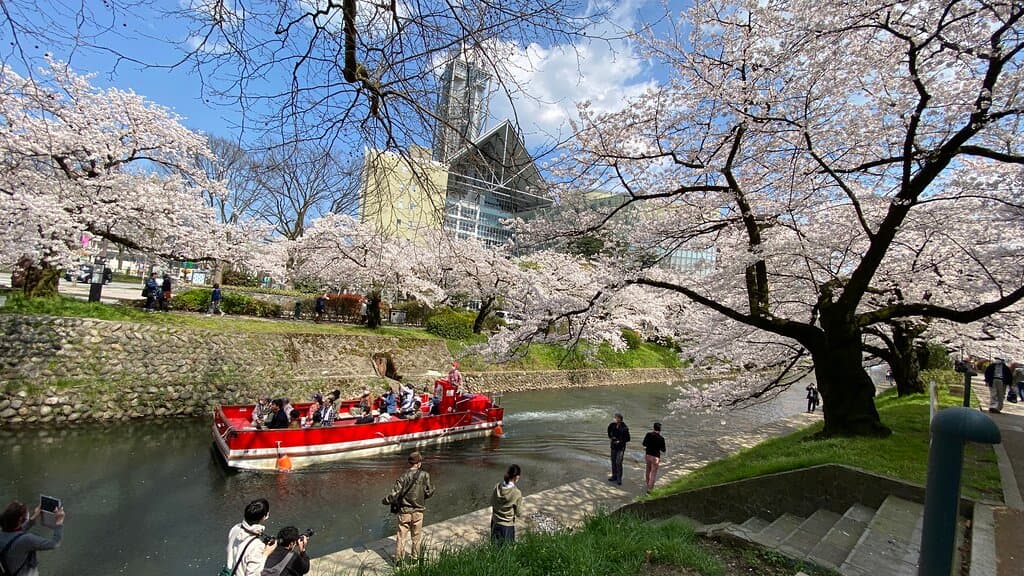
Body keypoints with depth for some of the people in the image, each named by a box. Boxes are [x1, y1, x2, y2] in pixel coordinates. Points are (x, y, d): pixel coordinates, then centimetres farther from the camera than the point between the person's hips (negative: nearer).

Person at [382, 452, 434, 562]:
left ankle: (399, 559, 22)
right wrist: (432, 488, 17)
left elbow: (395, 494, -12)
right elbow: (429, 492, -5)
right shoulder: (424, 475, -11)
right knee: (416, 536, 18)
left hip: (404, 512, 0)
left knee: (401, 536, 14)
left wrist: (386, 501, 6)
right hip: (418, 511, 0)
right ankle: (415, 557, 29)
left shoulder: (402, 477, -11)